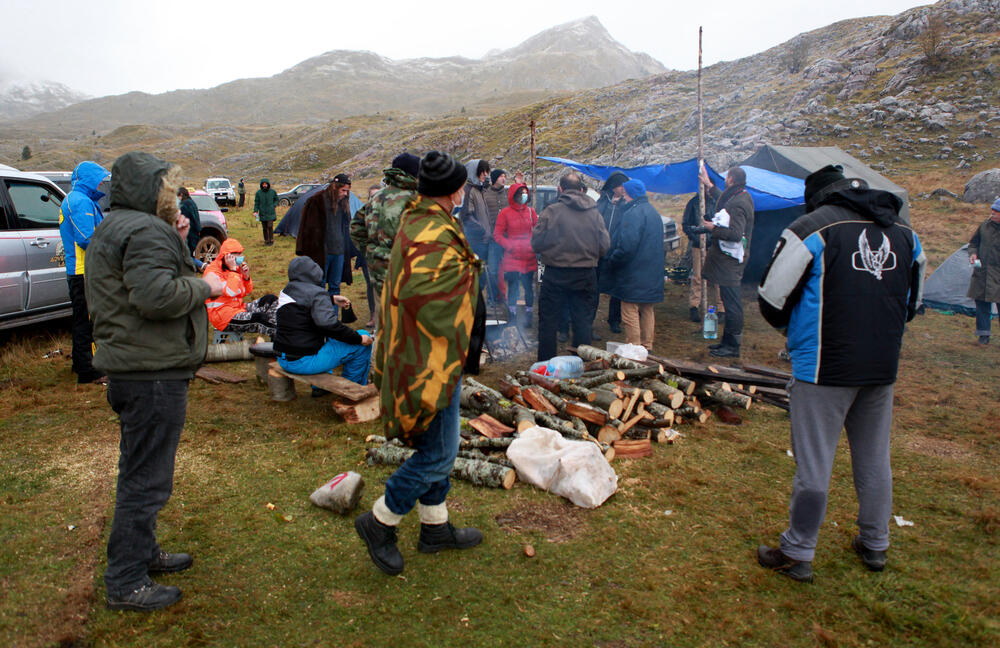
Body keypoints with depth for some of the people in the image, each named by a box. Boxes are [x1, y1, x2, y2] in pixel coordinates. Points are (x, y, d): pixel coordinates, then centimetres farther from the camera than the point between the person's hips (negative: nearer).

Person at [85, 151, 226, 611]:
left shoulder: (112, 230, 18)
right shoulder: (146, 232, -18)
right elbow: (157, 296, -29)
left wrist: (177, 244, 8)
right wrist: (204, 286, -15)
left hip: (129, 369, 11)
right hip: (153, 373, -11)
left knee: (139, 471, 22)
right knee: (145, 479, -1)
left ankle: (142, 553, 38)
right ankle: (125, 583, 10)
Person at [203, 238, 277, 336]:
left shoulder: (236, 267, 8)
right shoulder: (213, 271, -15)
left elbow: (246, 292, 15)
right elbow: (231, 292, -29)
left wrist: (246, 276, -3)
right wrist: (232, 269, -22)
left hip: (239, 307, 9)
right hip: (221, 315, -9)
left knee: (271, 300, -3)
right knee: (261, 318, -29)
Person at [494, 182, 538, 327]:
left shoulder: (531, 212, 9)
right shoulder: (505, 213, -2)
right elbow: (497, 234, -2)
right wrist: (510, 246, -13)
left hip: (529, 257, 3)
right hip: (512, 257, -3)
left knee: (529, 287, 8)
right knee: (513, 288, 1)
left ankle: (529, 316, 21)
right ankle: (513, 319, 12)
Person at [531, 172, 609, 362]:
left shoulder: (552, 211, -9)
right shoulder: (594, 213, 0)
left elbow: (536, 243, -8)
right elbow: (605, 245, 1)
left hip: (555, 275, -2)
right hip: (585, 276, 3)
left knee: (548, 322, 8)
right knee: (583, 323, 12)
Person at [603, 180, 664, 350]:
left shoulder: (633, 213, -16)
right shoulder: (653, 213, 16)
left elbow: (626, 246, -25)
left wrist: (610, 263, -13)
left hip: (633, 276, -10)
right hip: (651, 278, 10)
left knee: (630, 314, -3)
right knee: (647, 312, 16)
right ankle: (647, 348, 25)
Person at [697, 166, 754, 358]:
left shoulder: (738, 204, -20)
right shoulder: (742, 197, 12)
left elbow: (735, 234, -28)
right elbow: (723, 201, 36)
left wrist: (714, 228, -15)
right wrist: (709, 185, 43)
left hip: (730, 261, -11)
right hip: (729, 258, 11)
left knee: (732, 303, -5)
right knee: (730, 301, 16)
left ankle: (732, 347, 1)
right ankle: (728, 341, 25)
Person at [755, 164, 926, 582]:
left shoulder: (813, 226, -9)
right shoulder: (903, 232, 10)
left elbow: (773, 300, -8)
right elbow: (913, 301, 20)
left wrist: (796, 331, 11)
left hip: (824, 367, -6)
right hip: (883, 368, 6)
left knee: (814, 462, 2)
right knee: (874, 459, 19)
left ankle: (797, 554, 14)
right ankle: (874, 545, 35)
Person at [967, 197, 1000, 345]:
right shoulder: (985, 225, 7)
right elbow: (973, 243, 20)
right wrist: (973, 253, 1)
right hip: (981, 272, 4)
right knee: (982, 305, 8)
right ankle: (983, 334, 20)